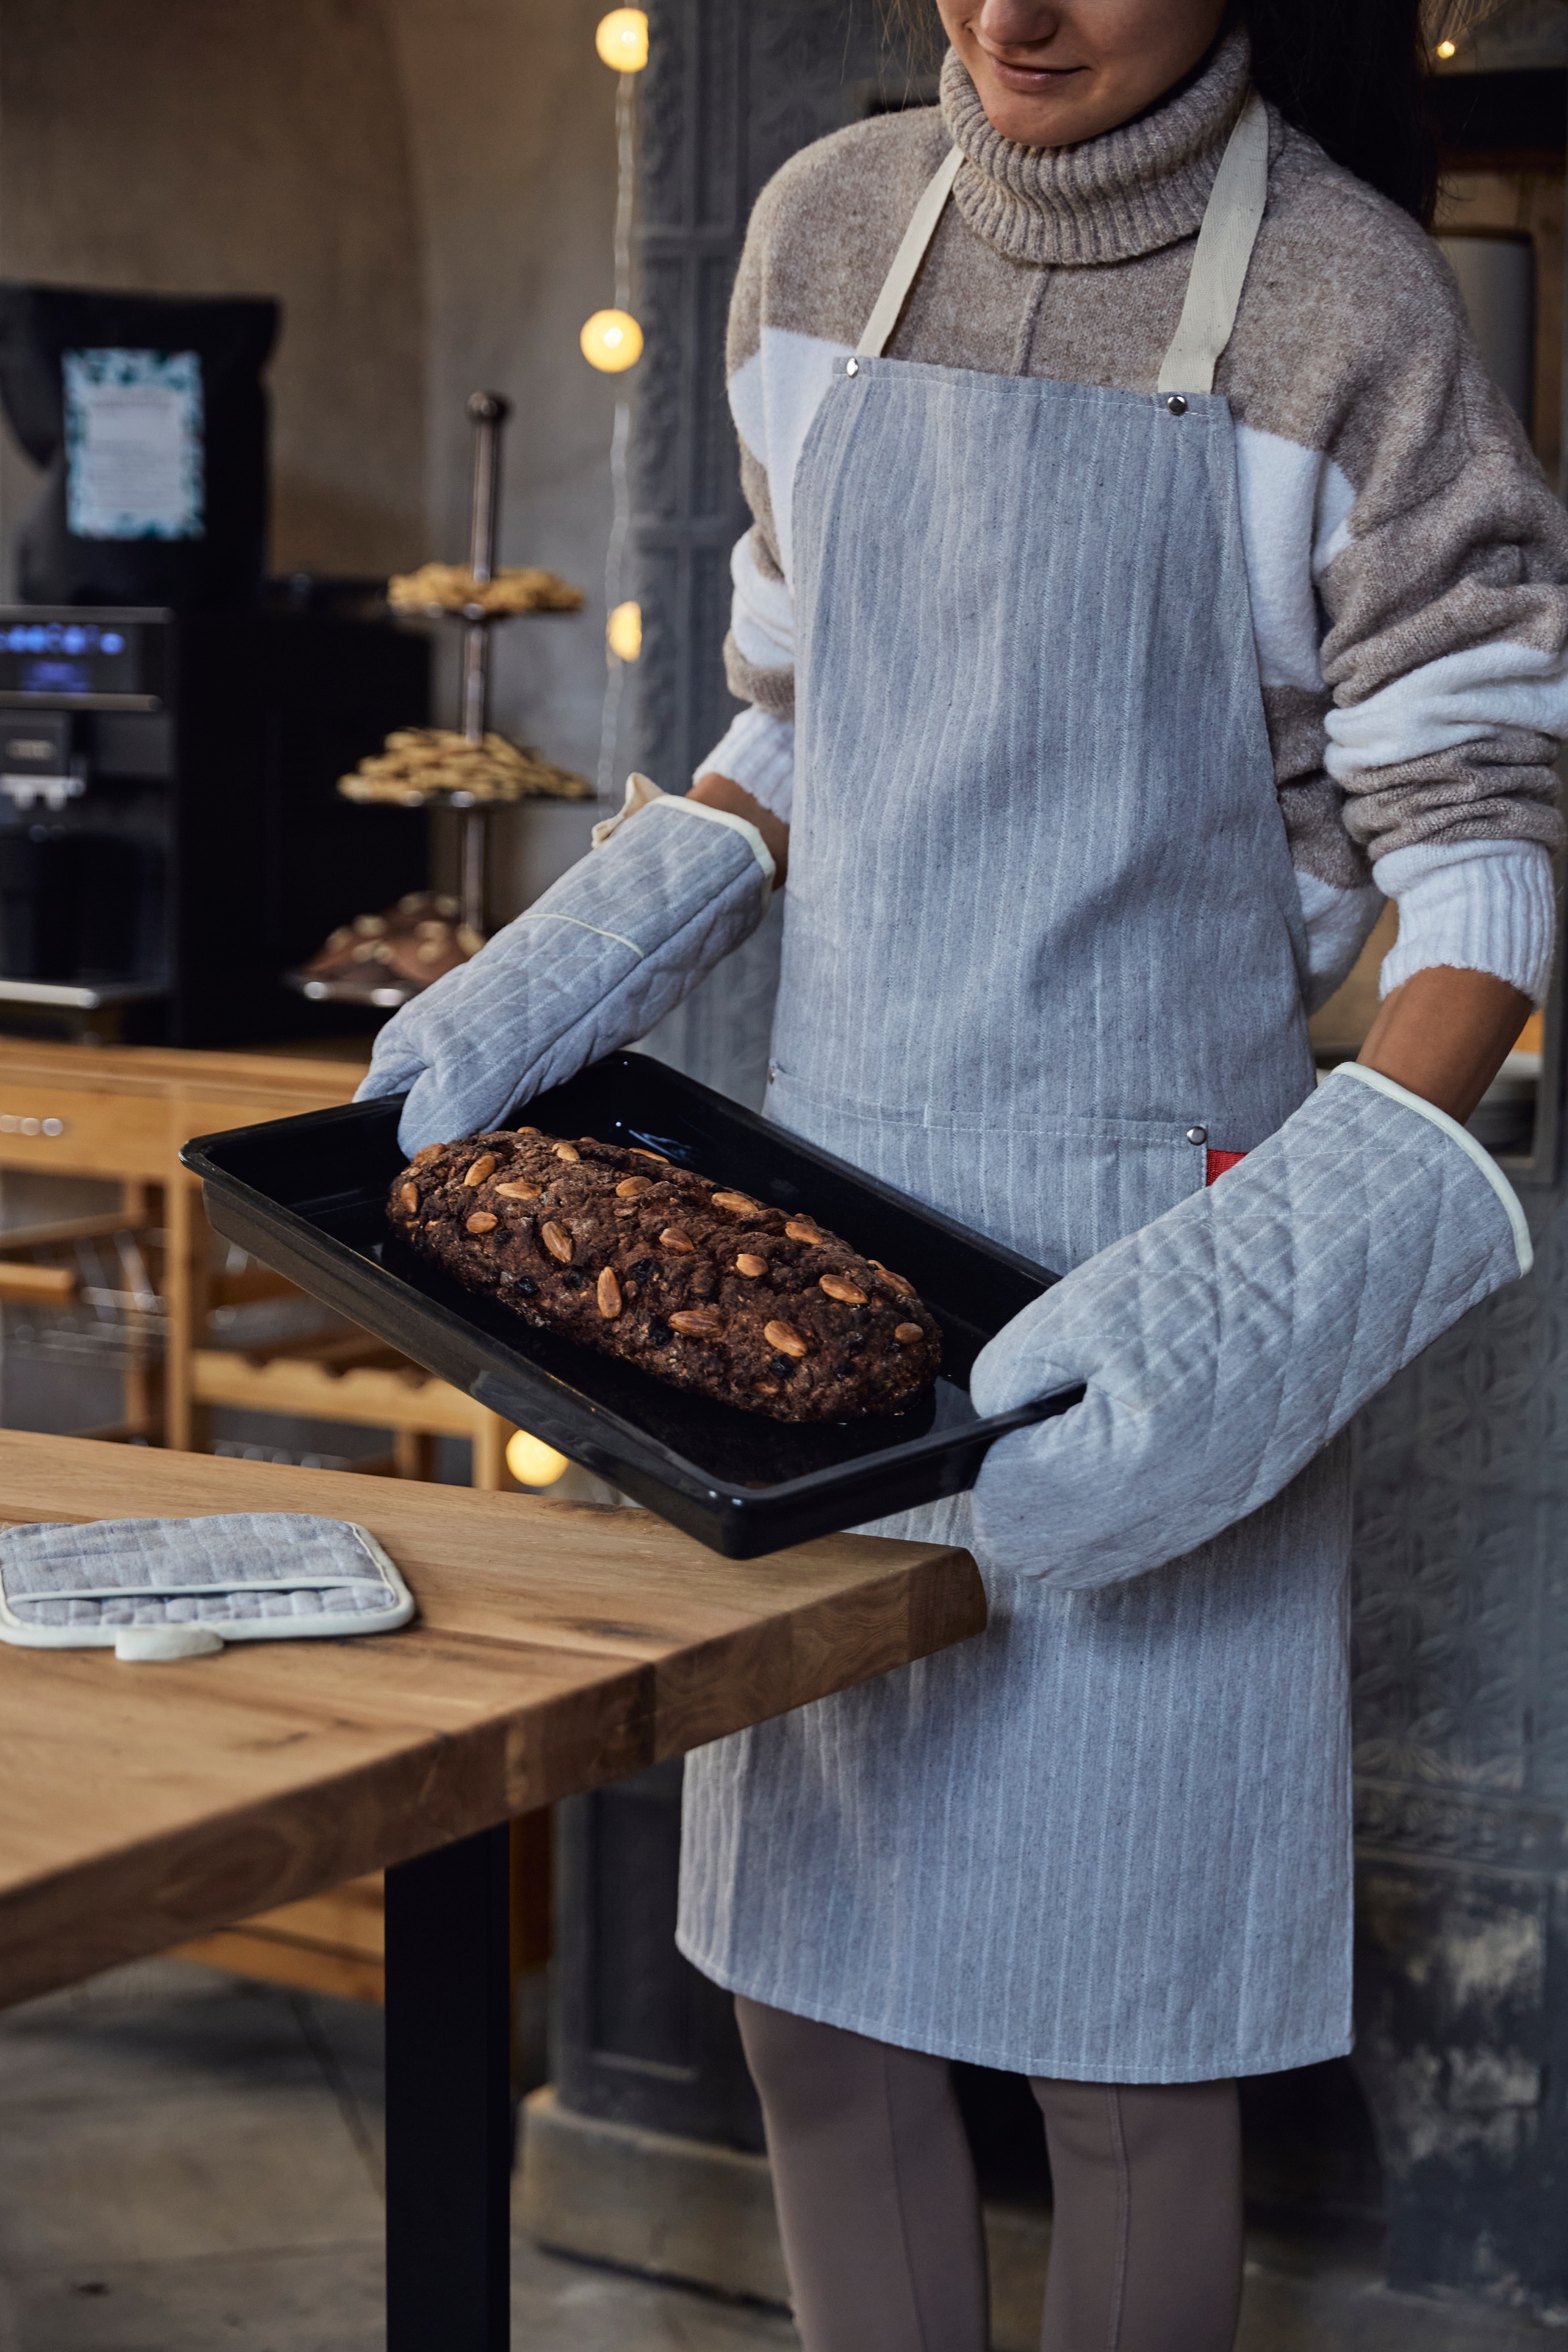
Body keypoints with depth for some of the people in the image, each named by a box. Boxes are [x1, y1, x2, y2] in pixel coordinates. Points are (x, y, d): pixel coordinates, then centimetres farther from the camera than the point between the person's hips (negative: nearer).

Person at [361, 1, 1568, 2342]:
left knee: (1122, 2023, 4)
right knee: (805, 1972, 12)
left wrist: (1264, 1289, -25)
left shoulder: (1345, 310, -10)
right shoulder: (833, 231, 6)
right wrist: (546, 994, 3)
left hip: (1139, 1256, -5)